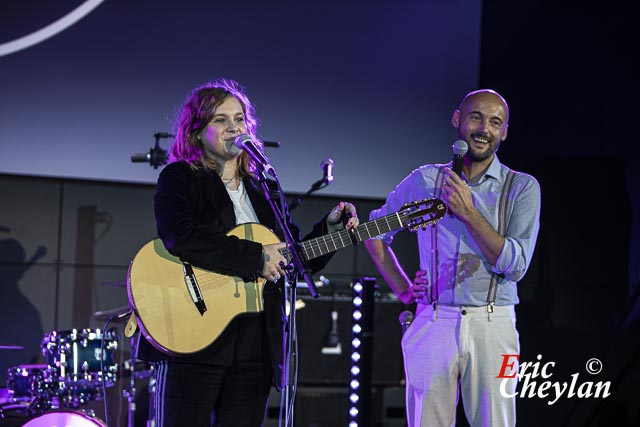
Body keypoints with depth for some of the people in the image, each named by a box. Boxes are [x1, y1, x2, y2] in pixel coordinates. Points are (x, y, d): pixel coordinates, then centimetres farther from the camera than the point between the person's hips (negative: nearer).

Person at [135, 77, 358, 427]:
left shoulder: (263, 190, 18)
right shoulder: (179, 178, 0)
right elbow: (180, 237, -20)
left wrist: (330, 228, 4)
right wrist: (256, 257, -19)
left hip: (255, 347, 5)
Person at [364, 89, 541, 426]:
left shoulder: (522, 187, 3)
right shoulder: (425, 180, 9)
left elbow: (515, 265, -8)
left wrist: (468, 212, -12)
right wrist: (402, 288, 10)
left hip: (492, 326, -1)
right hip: (432, 324, 1)